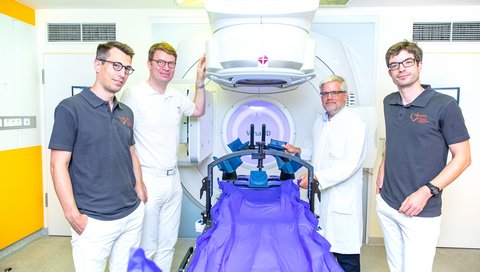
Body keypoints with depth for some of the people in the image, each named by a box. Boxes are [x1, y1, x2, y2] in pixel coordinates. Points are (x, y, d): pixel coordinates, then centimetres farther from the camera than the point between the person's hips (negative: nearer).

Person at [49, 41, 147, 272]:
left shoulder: (126, 112, 10)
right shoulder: (71, 108, -9)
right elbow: (58, 165, -11)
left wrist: (139, 188, 8)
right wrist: (73, 215, -15)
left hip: (133, 214, 6)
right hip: (93, 221, -5)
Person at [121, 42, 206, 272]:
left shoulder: (176, 97, 9)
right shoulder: (135, 94, -11)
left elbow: (198, 110, 27)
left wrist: (200, 80, 14)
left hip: (173, 180, 7)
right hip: (148, 181, -6)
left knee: (167, 244, 18)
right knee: (145, 247, 6)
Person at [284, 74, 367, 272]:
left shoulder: (355, 124, -11)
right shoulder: (319, 122, 15)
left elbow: (350, 164, -20)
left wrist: (317, 178, -22)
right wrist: (298, 152, 13)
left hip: (343, 202, -7)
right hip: (319, 197, 7)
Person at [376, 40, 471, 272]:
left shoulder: (444, 105, -10)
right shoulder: (388, 103, 6)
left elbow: (462, 157, -8)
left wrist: (427, 191, -17)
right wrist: (381, 174, 8)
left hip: (422, 211, -5)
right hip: (386, 205, 5)